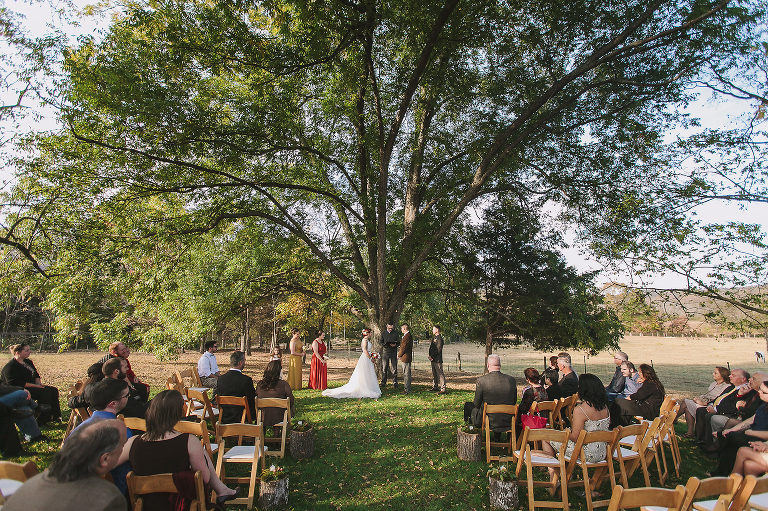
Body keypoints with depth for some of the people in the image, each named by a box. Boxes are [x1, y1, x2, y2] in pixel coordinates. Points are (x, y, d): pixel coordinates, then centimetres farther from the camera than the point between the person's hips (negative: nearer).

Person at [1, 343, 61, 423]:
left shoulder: (28, 362, 13)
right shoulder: (10, 366, -14)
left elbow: (36, 374, 20)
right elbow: (16, 383, -21)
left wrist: (39, 383, -1)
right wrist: (35, 386, -22)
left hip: (31, 386, 9)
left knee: (54, 390, -8)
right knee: (45, 392, -28)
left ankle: (56, 416, -7)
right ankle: (42, 420, -21)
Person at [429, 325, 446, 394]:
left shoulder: (439, 338, -13)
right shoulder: (434, 337, 17)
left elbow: (438, 349, -18)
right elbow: (431, 347, 20)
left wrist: (432, 357, -15)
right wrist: (430, 356, 7)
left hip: (437, 360, -10)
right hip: (433, 359, 10)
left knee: (440, 374, -8)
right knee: (434, 373, 16)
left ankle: (443, 389, -7)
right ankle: (435, 387, 26)